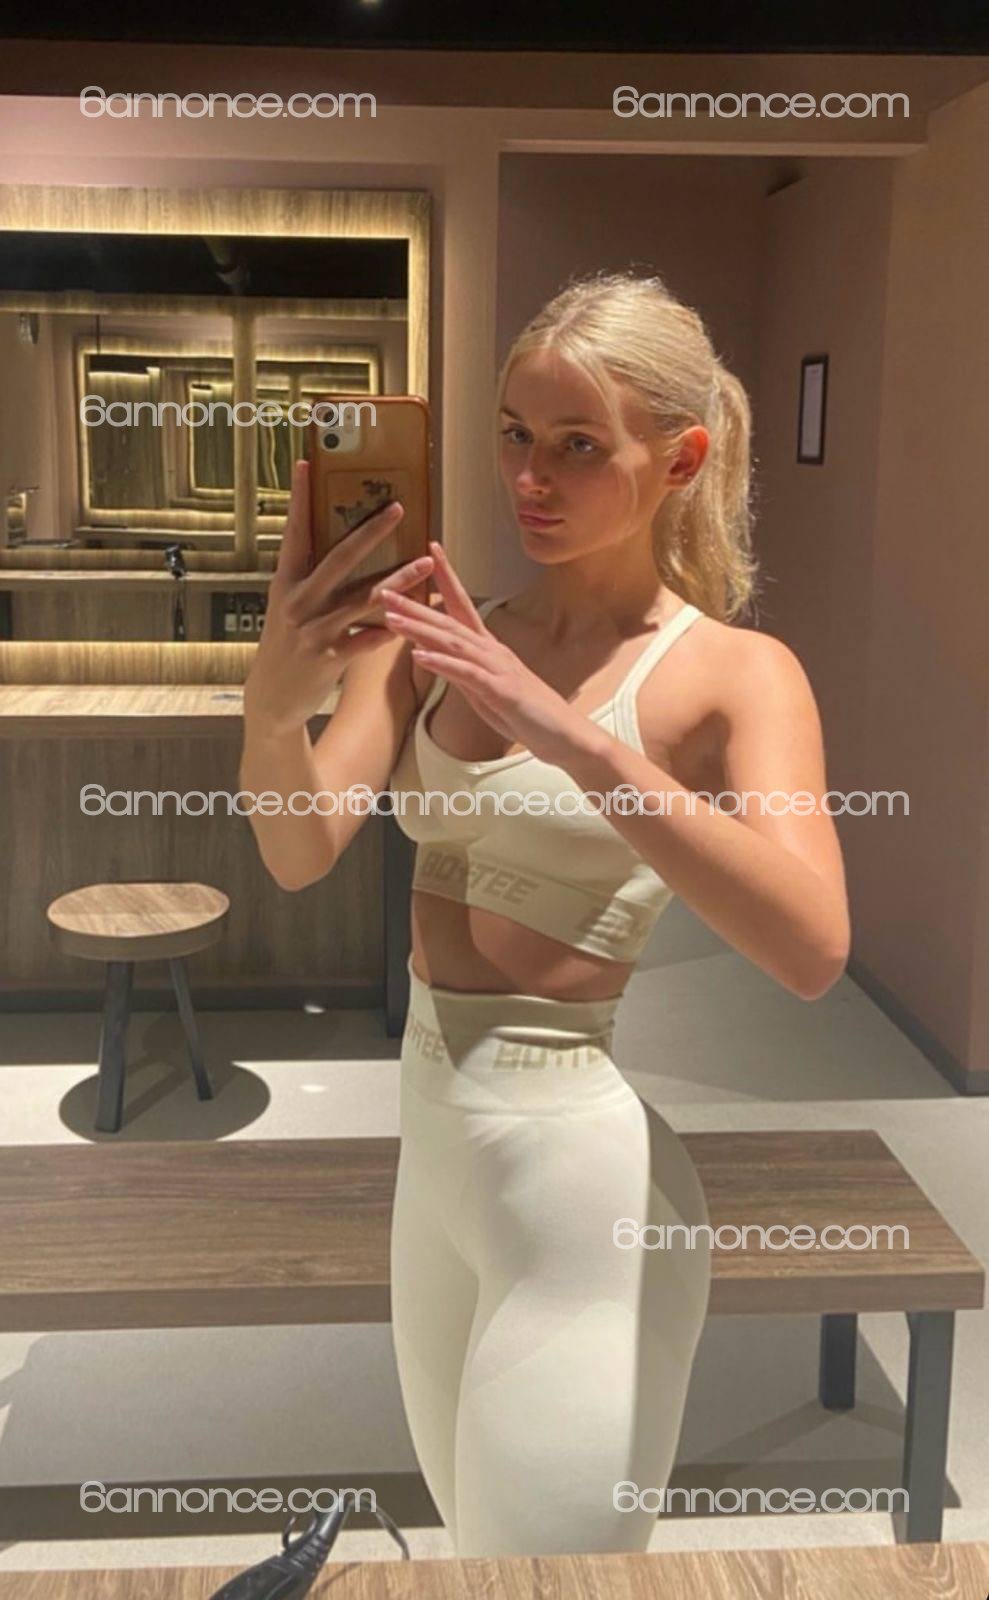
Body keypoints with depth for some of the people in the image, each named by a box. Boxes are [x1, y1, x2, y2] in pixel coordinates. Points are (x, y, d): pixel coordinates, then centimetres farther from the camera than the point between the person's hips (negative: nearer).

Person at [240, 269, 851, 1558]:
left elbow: (810, 947, -28)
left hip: (586, 1162, -5)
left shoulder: (734, 671, -11)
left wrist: (571, 734, -37)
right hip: (434, 1136, 6)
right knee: (465, 1516, 25)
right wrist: (274, 702, -31)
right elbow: (302, 854, -10)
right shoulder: (439, 636, 2)